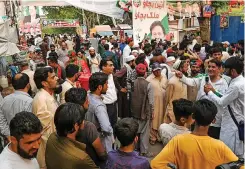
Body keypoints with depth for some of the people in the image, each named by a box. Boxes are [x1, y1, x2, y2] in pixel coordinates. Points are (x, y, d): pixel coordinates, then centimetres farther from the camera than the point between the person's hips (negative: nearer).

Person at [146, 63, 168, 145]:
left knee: (161, 120, 13)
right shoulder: (149, 79, -10)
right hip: (153, 104, -4)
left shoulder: (164, 78, 6)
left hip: (163, 103, 4)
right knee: (153, 121, 5)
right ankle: (152, 138, 18)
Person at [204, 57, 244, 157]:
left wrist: (209, 92, -6)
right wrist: (214, 90, 6)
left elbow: (222, 102, -19)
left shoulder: (237, 85, -24)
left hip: (234, 123, -10)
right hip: (232, 121, 10)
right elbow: (226, 98, 13)